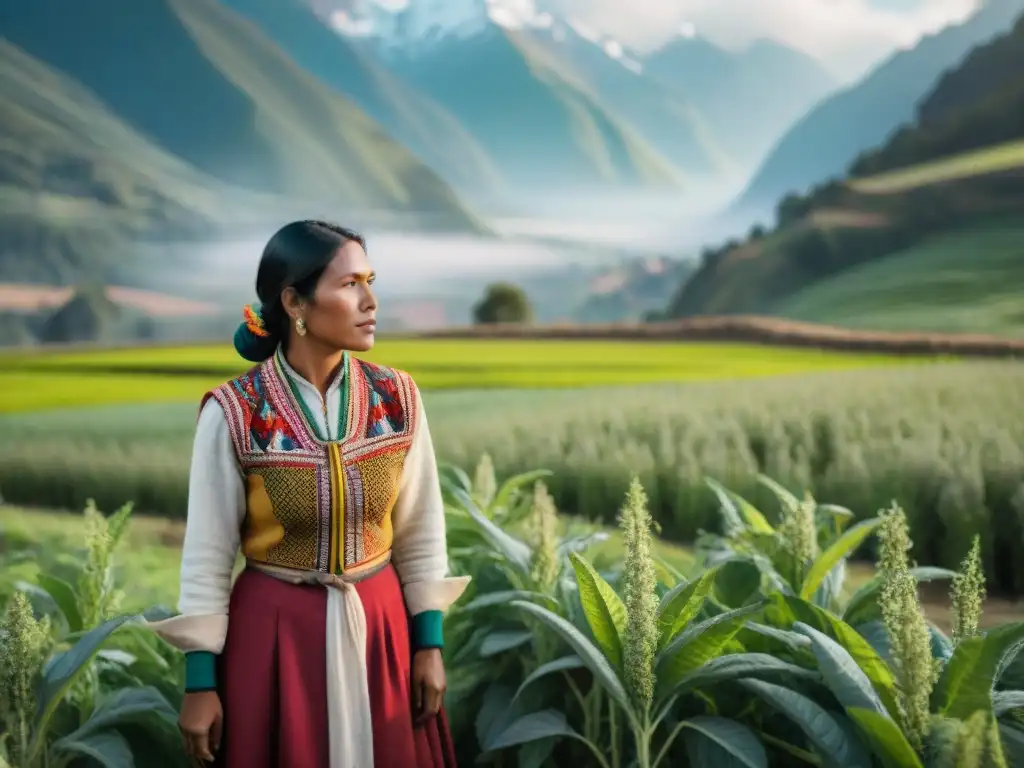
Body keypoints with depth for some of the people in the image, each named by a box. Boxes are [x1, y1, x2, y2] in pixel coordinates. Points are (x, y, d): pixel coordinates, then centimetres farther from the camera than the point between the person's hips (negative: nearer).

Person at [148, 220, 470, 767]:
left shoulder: (398, 399, -5)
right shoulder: (233, 414, -14)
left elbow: (420, 532, 4)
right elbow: (207, 555, -8)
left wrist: (430, 643, 3)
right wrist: (200, 683, -7)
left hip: (381, 626, 3)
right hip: (275, 632, -3)